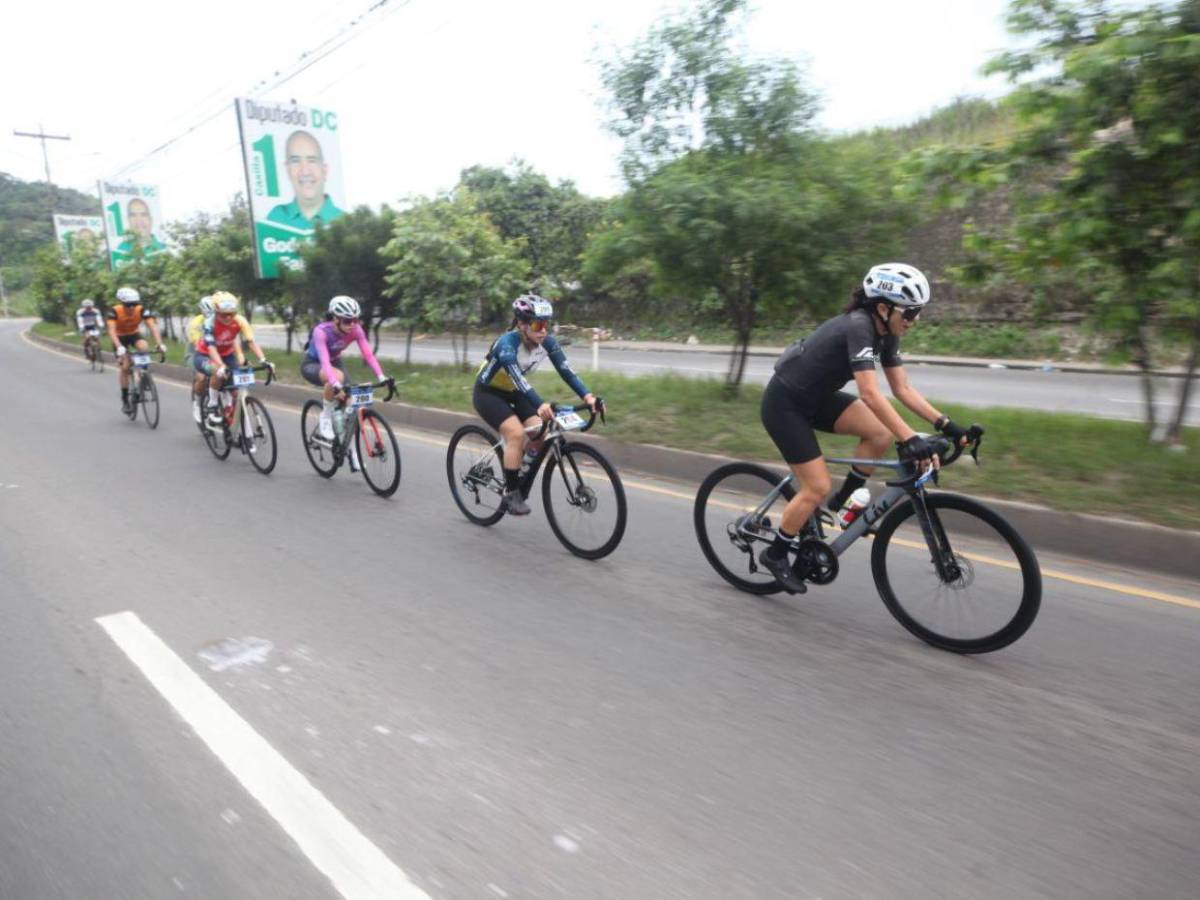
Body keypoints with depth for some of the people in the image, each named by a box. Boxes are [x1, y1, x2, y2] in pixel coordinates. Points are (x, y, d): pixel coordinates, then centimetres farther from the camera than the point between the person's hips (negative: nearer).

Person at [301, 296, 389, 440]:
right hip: (312, 364, -5)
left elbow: (368, 354, -29)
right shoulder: (321, 331, -34)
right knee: (338, 376, -38)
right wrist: (335, 382, -61)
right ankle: (326, 416, -15)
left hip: (335, 362, 5)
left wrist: (381, 376, -43)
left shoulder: (356, 330, -22)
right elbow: (324, 360, -45)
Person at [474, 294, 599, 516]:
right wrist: (539, 405, -61)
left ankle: (517, 479, 11)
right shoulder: (508, 342, -32)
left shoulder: (547, 342, -14)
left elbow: (566, 370, -23)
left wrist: (588, 396, -38)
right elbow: (517, 377, -46)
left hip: (513, 393, 6)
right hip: (487, 393, -6)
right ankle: (511, 494, -13)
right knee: (516, 433, -26)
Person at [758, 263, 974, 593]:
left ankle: (842, 502, 9)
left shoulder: (885, 334, 1)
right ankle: (774, 554, 11)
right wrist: (911, 440, -40)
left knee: (881, 433, -8)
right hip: (784, 403, -8)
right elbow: (870, 394, -35)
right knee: (817, 488, -7)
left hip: (815, 398, 8)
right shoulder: (858, 326, -26)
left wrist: (945, 424, -7)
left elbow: (903, 388, 2)